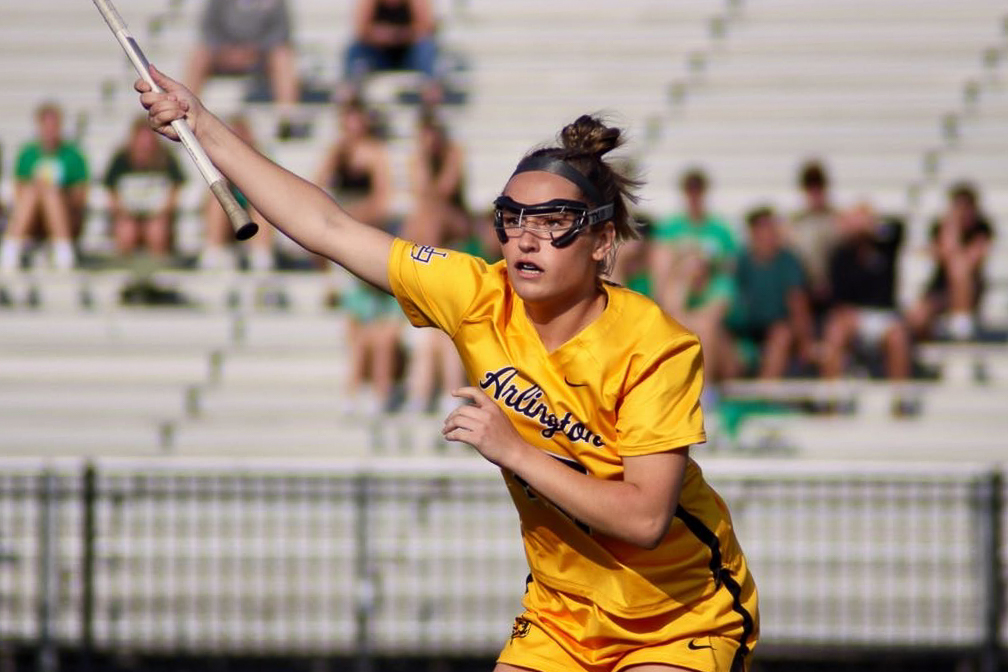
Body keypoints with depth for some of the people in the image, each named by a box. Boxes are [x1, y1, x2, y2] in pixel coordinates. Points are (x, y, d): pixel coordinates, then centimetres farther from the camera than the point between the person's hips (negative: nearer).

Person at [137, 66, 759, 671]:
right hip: (562, 619, 5)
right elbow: (330, 230, -4)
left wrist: (512, 449, -26)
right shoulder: (481, 299, -8)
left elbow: (646, 518, -26)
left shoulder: (659, 348, -21)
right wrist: (206, 128, -5)